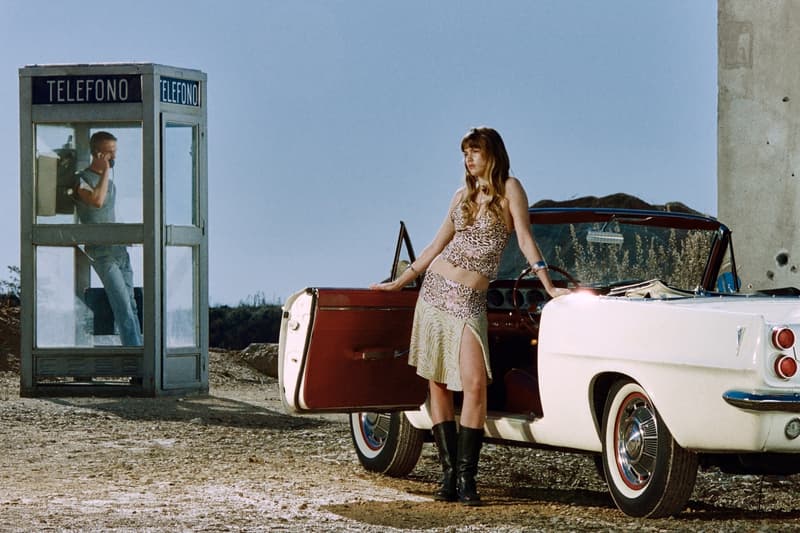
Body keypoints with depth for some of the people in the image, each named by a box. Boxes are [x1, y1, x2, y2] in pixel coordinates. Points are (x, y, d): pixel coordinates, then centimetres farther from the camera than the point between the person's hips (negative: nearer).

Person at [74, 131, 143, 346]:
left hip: (119, 248, 8)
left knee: (130, 304, 4)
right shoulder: (82, 179, -8)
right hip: (101, 251, -8)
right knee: (122, 303, -15)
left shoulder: (109, 181, 16)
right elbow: (97, 200, -28)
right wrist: (105, 170, -20)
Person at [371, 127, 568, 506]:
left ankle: (466, 476, -13)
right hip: (435, 289, 5)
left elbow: (525, 239, -7)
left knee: (474, 384, -17)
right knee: (437, 383, 1)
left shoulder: (509, 189, 0)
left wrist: (549, 287, -16)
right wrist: (397, 284, 23)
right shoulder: (462, 196, 13)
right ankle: (449, 472, 4)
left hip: (469, 301, -5)